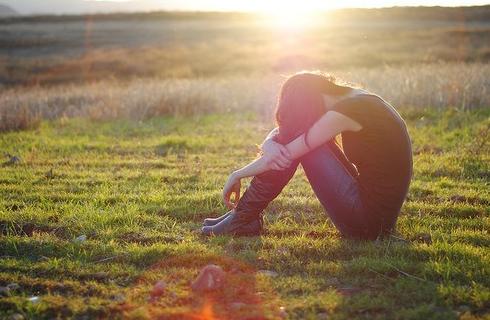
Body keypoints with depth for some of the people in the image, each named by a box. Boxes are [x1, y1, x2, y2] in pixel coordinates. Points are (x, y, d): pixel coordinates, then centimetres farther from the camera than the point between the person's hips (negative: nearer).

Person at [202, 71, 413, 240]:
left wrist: (237, 175, -4)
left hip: (368, 222, -9)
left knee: (297, 145, -8)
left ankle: (244, 218, 2)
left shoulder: (347, 110, -17)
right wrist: (270, 144, -12)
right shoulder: (359, 102, 10)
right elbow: (283, 131, 10)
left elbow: (287, 154, -15)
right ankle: (245, 215, 11)